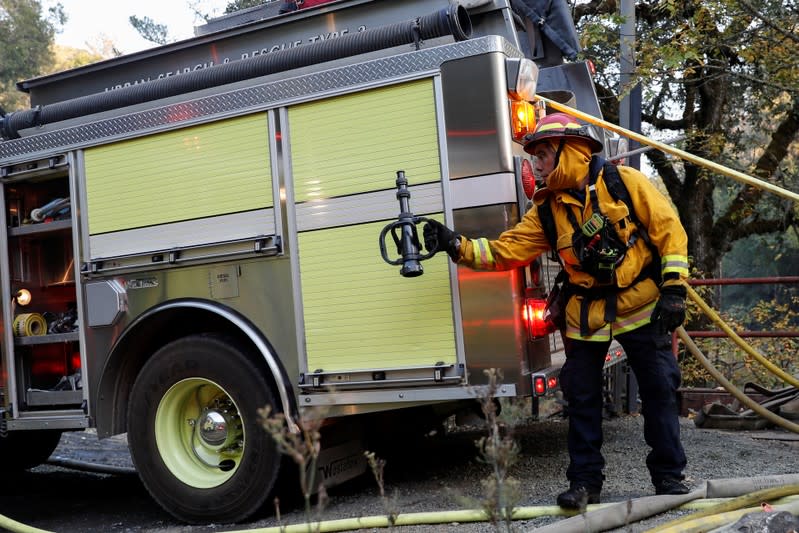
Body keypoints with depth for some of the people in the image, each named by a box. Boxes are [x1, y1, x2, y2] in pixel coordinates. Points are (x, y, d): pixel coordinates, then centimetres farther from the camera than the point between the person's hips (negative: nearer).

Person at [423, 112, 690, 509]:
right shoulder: (548, 209, 1)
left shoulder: (625, 182, -8)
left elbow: (668, 229, -7)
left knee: (659, 390, 4)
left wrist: (673, 287, -12)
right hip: (586, 314, 3)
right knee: (581, 398, 5)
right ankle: (585, 481, 19)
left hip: (641, 306, -3)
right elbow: (505, 250, -2)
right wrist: (456, 245, -15)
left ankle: (669, 476, 20)